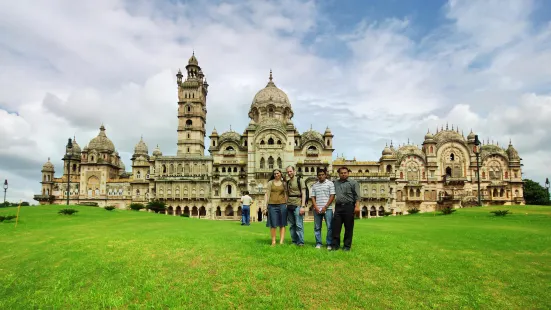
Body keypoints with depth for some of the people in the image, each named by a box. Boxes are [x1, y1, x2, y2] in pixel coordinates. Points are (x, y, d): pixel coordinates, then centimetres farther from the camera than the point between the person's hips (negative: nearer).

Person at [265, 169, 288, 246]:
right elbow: (267, 194, 4)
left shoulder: (284, 183, 10)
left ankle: (281, 242, 5)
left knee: (282, 224, 1)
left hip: (282, 205, 1)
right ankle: (273, 241, 12)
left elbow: (285, 194, 10)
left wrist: (287, 204, 1)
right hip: (272, 205, -1)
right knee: (273, 224, 3)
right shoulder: (270, 183, 6)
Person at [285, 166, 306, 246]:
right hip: (289, 206, 5)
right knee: (291, 225, 6)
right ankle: (294, 242, 14)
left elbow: (303, 194, -5)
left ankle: (301, 242, -2)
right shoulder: (287, 182, 16)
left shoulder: (300, 180, 0)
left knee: (299, 225, -8)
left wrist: (303, 206, -14)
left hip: (297, 205, -5)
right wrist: (286, 205, 8)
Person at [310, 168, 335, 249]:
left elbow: (332, 196, -2)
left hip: (327, 209, -3)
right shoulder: (314, 185, 14)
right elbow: (312, 197, 11)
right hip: (317, 209, 3)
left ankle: (329, 244, 5)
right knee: (317, 227, 6)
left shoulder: (330, 183, 4)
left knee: (330, 227, -3)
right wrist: (316, 207, -4)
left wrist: (325, 207, -9)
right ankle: (318, 243, 15)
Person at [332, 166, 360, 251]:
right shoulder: (335, 183, 17)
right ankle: (335, 245, 9)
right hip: (338, 207, 4)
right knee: (336, 227, 2)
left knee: (348, 227, 2)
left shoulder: (353, 183, 4)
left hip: (349, 207, -4)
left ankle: (347, 246, 11)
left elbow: (357, 196, -3)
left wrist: (357, 206, -16)